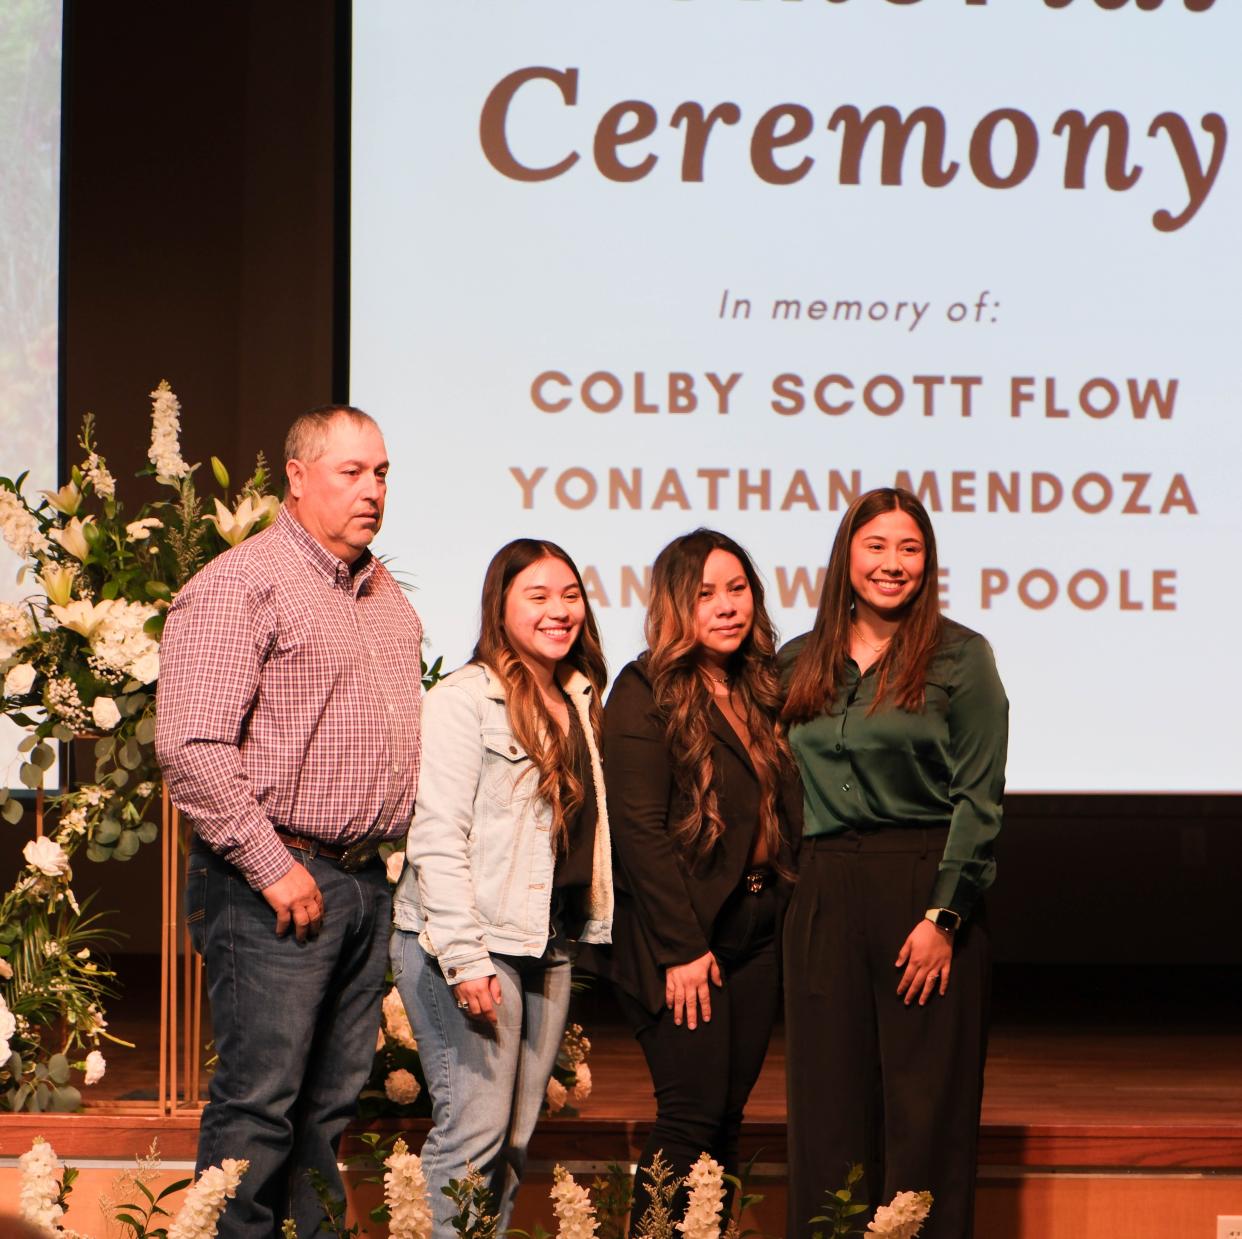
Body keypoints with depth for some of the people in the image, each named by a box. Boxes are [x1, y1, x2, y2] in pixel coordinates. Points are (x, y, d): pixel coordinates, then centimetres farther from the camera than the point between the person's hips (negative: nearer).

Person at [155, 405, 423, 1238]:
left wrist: (402, 851, 17)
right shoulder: (239, 587, -11)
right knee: (259, 1104, -7)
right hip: (277, 886, -8)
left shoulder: (385, 593, 16)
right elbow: (191, 747, -19)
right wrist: (271, 867, -19)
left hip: (367, 880, 8)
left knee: (333, 1100, 12)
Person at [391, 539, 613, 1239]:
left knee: (518, 1137, 7)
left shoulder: (581, 700, 15)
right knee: (474, 1131, -10)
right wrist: (464, 957, -20)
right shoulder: (465, 699, -9)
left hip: (550, 945, 7)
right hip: (470, 944, -7)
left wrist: (586, 933, 12)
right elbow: (435, 836, -14)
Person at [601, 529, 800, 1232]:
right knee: (693, 1115, -9)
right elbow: (640, 829, -12)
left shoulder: (762, 690, 14)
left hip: (759, 931, 6)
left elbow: (787, 815, 16)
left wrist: (790, 923, 4)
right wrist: (682, 948, -16)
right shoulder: (646, 694, -6)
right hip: (684, 938, -6)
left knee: (727, 1117, 6)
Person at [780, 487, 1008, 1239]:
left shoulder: (959, 657, -1)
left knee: (926, 1113, -1)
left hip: (926, 892, -4)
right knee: (828, 1113, 4)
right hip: (823, 896, 4)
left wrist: (944, 915, -12)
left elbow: (979, 798, -5)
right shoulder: (799, 665, 12)